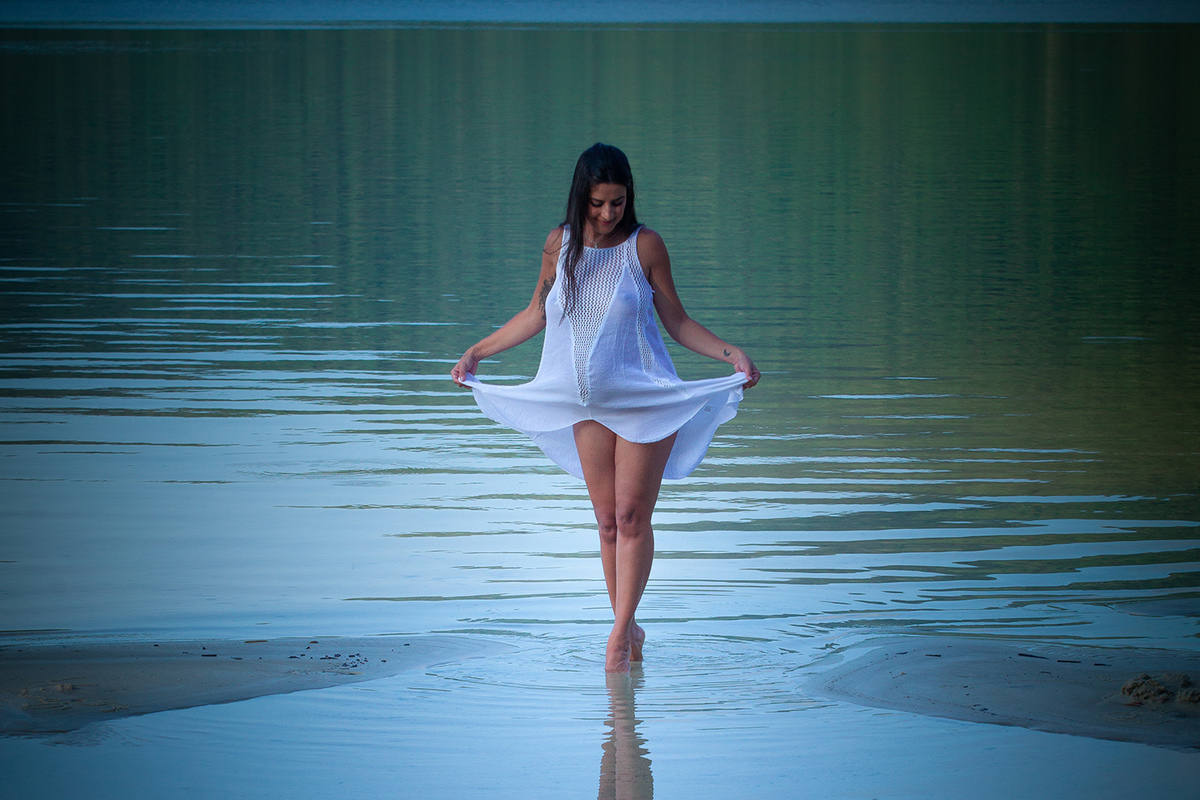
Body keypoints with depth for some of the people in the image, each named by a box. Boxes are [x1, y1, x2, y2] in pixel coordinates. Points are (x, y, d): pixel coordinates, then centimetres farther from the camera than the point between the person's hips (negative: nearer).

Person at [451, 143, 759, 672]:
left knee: (632, 516, -8)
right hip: (587, 403, 3)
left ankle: (621, 633, -5)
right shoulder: (560, 245, 1)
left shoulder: (644, 246, -7)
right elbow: (536, 315, 16)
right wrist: (479, 351, 17)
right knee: (607, 521, 4)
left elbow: (677, 322, 1)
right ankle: (629, 630, 13)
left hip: (644, 398, -3)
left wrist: (729, 353, -12)